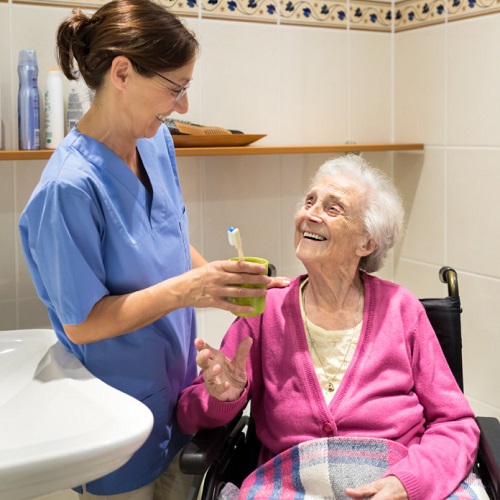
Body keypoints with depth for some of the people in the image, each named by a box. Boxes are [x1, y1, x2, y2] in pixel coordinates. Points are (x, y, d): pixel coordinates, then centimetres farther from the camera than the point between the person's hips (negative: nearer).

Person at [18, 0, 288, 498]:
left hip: (175, 393, 7)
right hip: (118, 414, -7)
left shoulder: (157, 142, -2)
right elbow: (81, 323, -22)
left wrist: (223, 281, -5)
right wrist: (187, 289, -29)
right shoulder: (71, 186, -27)